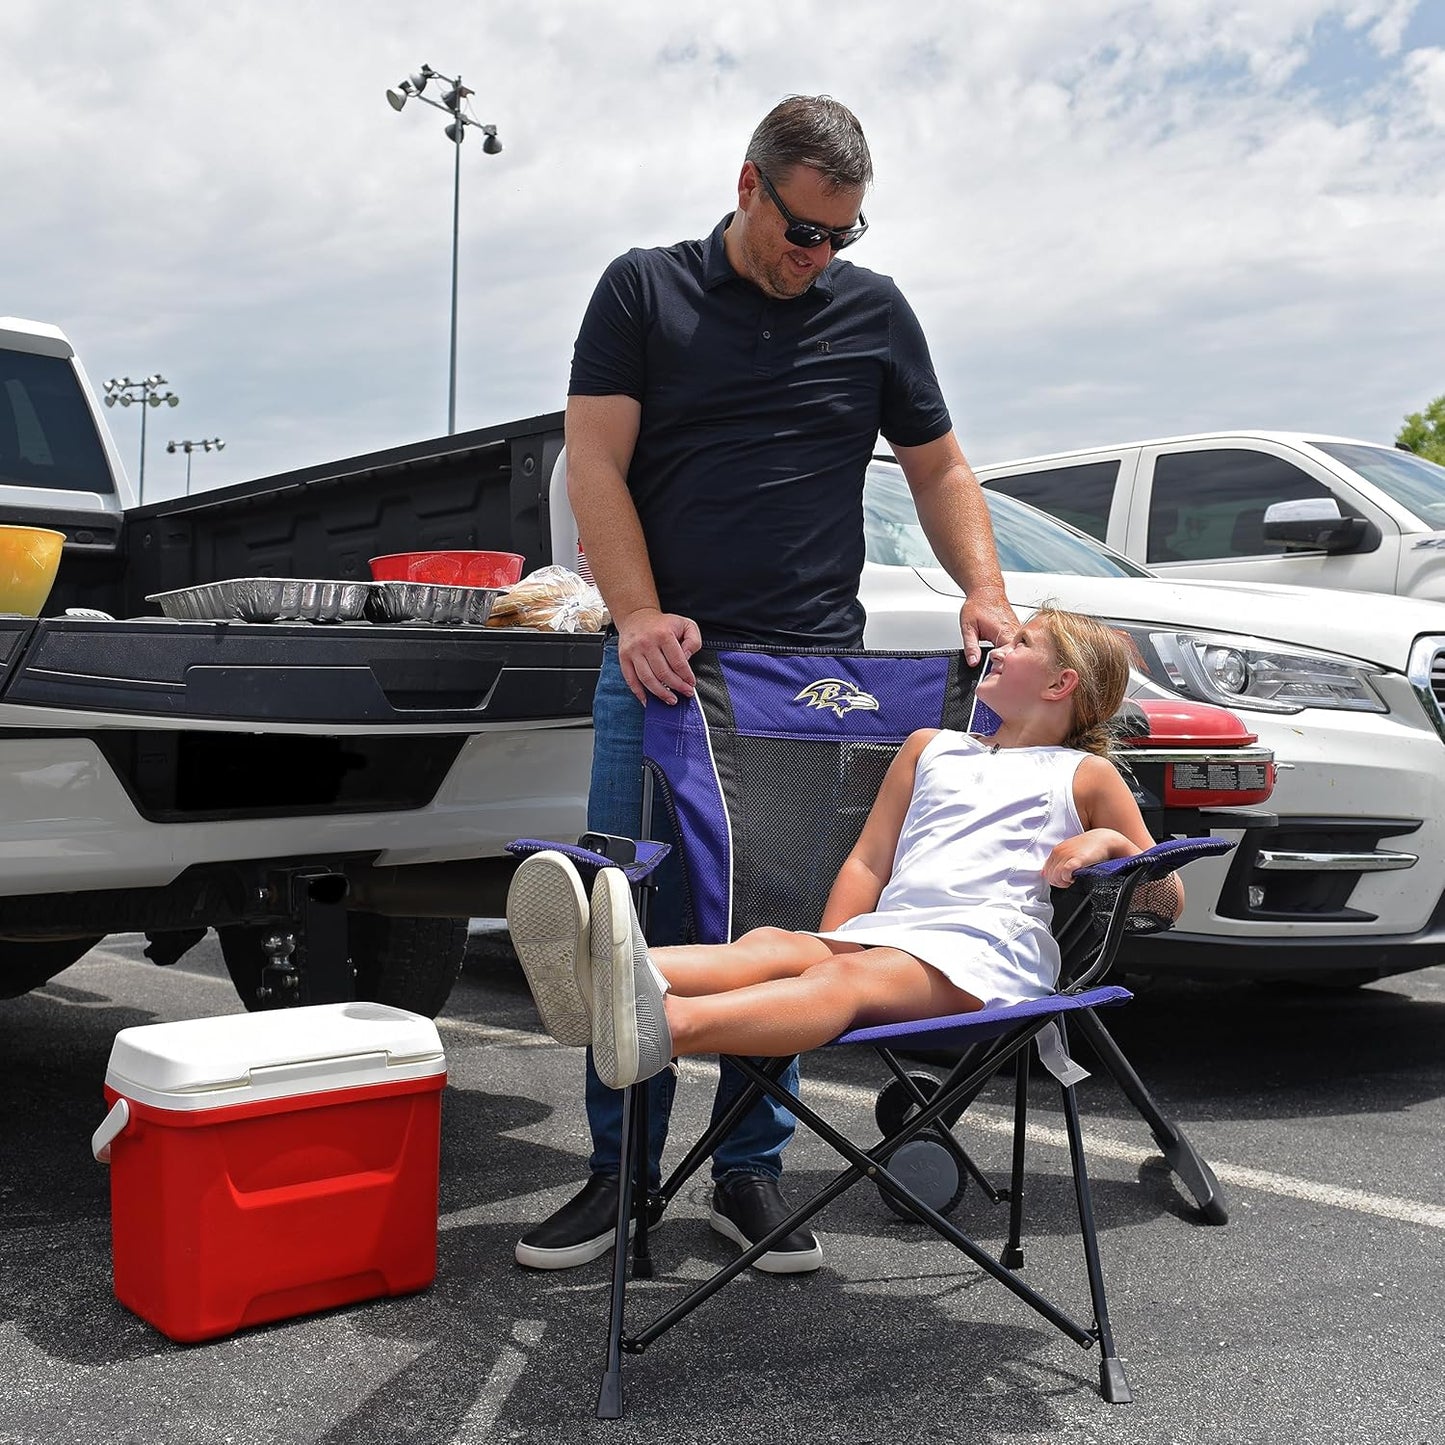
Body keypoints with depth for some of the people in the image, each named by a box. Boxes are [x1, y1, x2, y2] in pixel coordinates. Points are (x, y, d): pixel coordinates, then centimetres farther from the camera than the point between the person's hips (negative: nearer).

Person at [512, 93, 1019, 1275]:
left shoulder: (873, 312, 13)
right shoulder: (643, 291, 7)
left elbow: (940, 471, 16)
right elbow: (595, 467, -1)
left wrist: (985, 593, -1)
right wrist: (639, 616, -15)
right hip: (661, 665, -1)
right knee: (631, 923, 0)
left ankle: (752, 1167, 18)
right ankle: (624, 1166, 14)